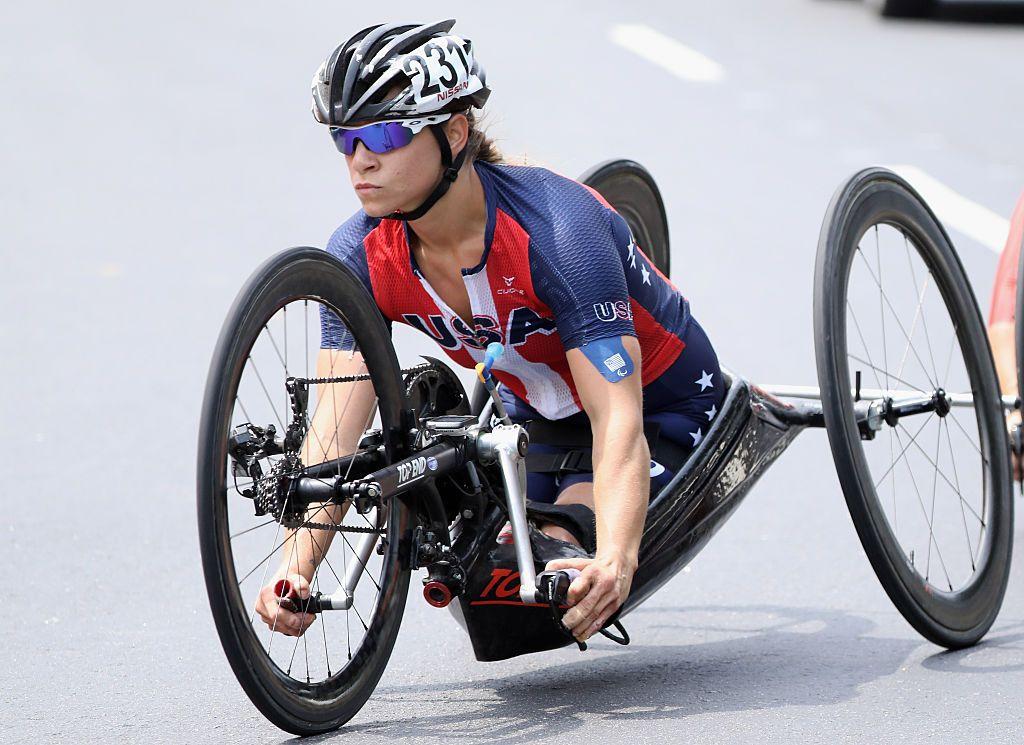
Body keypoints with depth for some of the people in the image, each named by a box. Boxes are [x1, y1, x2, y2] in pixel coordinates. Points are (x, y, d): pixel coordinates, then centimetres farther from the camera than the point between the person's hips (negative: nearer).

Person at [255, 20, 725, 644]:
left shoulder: (558, 230, -36)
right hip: (539, 415, 6)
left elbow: (619, 421, -41)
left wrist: (615, 560, -58)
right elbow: (335, 431, -24)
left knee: (563, 563, -25)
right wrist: (297, 567, -41)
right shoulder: (360, 258, -20)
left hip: (663, 410, -5)